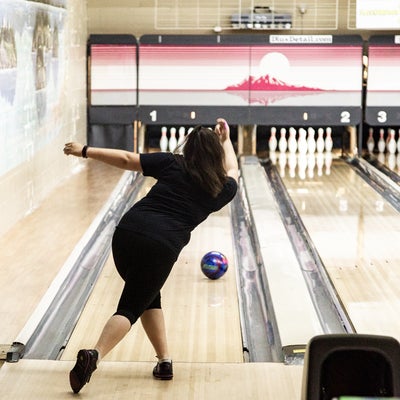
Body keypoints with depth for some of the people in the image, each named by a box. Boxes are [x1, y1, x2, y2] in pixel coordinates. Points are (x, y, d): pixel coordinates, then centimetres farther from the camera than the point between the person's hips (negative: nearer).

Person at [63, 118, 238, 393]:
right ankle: (95, 355, -21)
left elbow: (126, 159, 9)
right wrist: (226, 140, 52)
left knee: (149, 297, 22)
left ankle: (165, 360, 15)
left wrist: (85, 151, 17)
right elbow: (232, 172, 37)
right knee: (131, 308, 3)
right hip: (161, 247, -3)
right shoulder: (221, 189, 13)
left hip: (127, 233, 3)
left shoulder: (172, 164, 12)